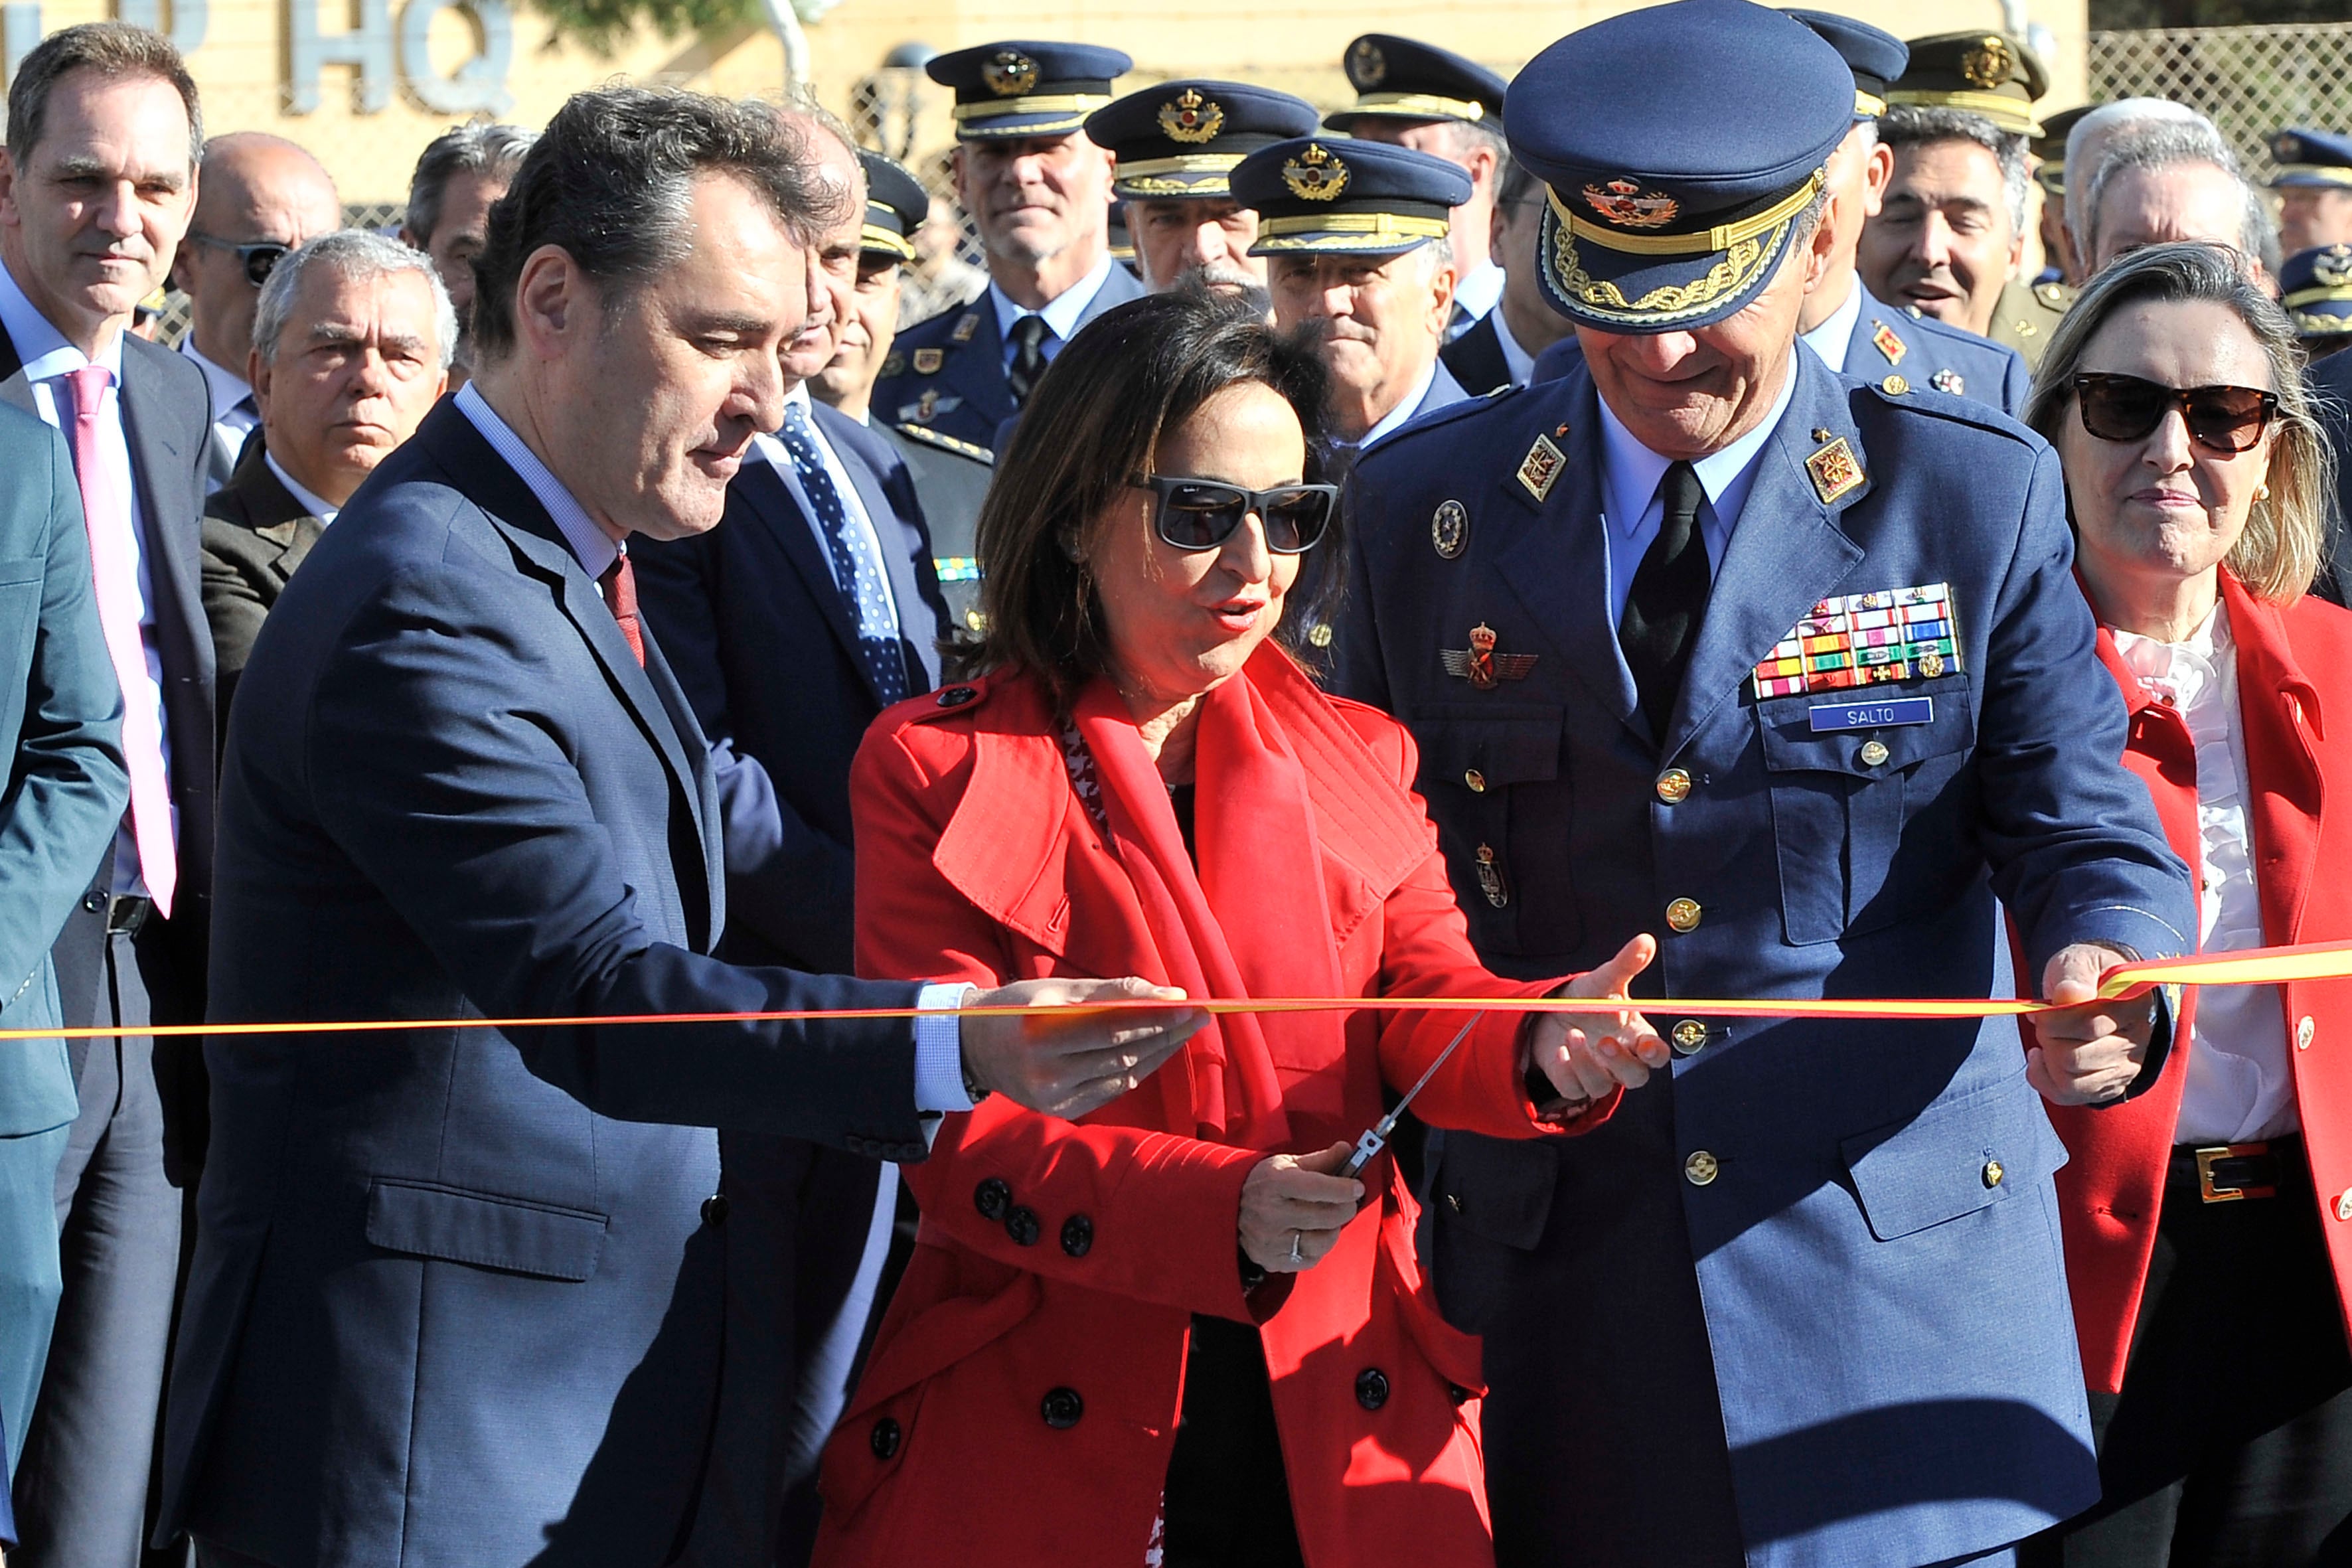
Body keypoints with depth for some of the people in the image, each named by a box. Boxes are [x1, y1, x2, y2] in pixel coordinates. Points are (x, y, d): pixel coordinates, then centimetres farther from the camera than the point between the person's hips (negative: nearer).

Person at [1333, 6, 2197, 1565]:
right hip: (1553, 1255, 2)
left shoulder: (1980, 500, -1)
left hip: (1894, 1256, -1)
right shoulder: (1424, 505, 5)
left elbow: (2082, 828, -1)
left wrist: (2104, 971, -23)